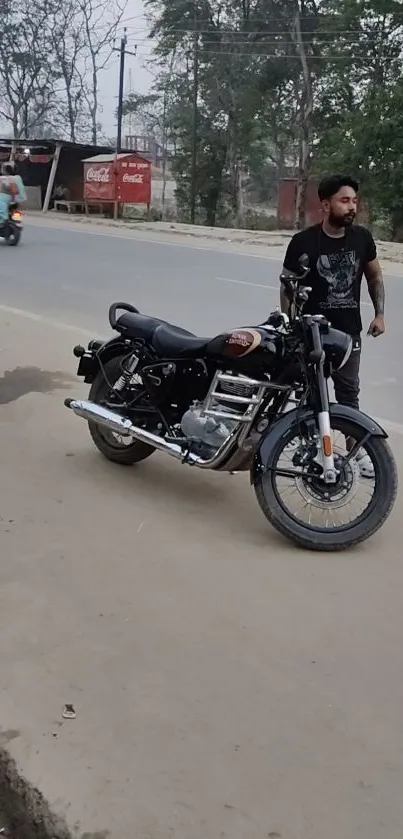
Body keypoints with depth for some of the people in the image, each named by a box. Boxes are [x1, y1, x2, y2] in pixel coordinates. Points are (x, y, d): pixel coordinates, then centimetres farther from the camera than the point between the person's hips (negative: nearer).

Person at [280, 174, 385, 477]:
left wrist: (380, 314, 2)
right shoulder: (303, 242, -13)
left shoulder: (362, 237, -2)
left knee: (349, 391, 10)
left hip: (348, 331, 3)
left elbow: (374, 275, 12)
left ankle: (356, 449, 18)